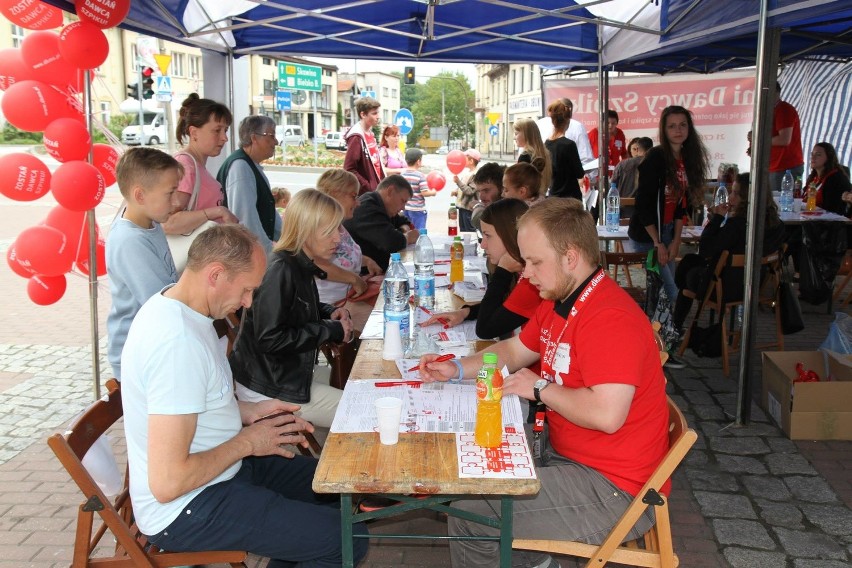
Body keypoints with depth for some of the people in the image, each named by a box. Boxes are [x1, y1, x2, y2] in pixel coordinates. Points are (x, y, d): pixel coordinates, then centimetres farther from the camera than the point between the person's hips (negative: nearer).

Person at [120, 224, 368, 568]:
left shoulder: (172, 305, 1)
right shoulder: (179, 342, -30)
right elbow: (167, 483, -31)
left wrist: (248, 411, 3)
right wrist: (248, 442, -17)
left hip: (220, 470, 10)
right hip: (186, 510, -10)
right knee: (349, 539, -13)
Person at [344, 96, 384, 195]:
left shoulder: (370, 134, 12)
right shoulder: (356, 137, -15)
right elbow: (349, 169, -20)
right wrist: (369, 188, -19)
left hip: (376, 191, 9)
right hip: (364, 194, -9)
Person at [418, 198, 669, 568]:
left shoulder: (610, 317, -25)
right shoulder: (558, 303, 7)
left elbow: (607, 415, -35)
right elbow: (514, 351, 21)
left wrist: (541, 388, -19)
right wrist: (456, 369, 6)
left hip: (612, 490, -10)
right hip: (565, 451, 10)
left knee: (467, 517, -12)